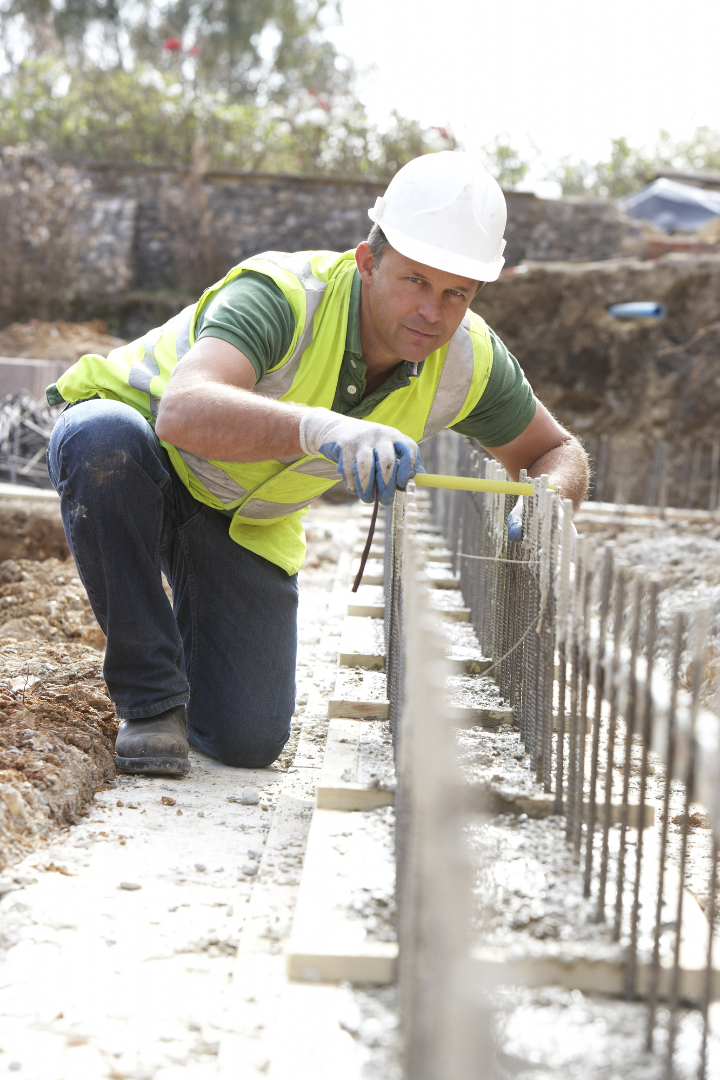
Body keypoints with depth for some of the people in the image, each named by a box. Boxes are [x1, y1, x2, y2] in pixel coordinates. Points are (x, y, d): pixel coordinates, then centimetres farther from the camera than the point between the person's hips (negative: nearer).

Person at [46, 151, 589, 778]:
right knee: (104, 441, -42)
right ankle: (151, 698, -22)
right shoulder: (281, 294, -35)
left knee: (248, 741, -7)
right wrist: (318, 427, -70)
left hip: (246, 517, 4)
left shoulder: (470, 362, -17)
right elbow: (183, 413, -52)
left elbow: (558, 451, -1)